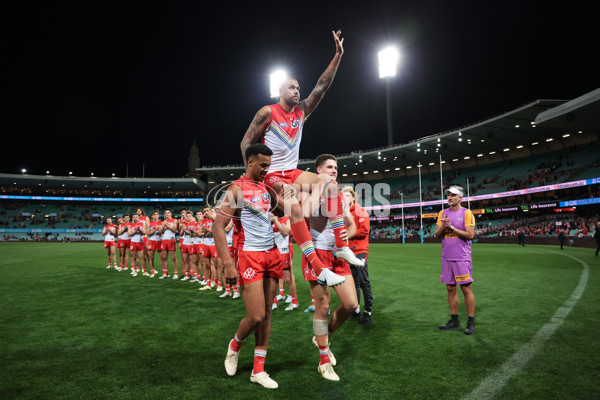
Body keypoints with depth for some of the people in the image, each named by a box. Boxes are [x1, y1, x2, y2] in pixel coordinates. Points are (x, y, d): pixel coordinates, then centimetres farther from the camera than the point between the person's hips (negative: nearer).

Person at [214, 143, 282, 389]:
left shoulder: (266, 187, 13)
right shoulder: (237, 189, -8)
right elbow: (217, 227, -12)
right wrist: (228, 264, -19)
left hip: (271, 254, 7)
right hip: (249, 255, -7)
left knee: (267, 314, 8)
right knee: (256, 316, -9)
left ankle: (258, 369, 20)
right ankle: (235, 345, 24)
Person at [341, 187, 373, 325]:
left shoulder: (360, 211, -5)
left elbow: (364, 230, -14)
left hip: (359, 252, -7)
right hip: (349, 252, 7)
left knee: (364, 282, -4)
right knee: (353, 282, 12)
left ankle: (368, 312, 3)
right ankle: (356, 309, 21)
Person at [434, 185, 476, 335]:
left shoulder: (466, 213, -4)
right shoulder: (443, 213, 12)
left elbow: (470, 235, -12)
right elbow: (437, 235, 10)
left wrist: (452, 227, -15)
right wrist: (443, 227, -10)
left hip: (462, 258, -5)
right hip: (446, 258, 5)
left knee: (466, 289, -2)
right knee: (450, 288, 10)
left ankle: (471, 322, 7)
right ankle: (454, 320, 21)